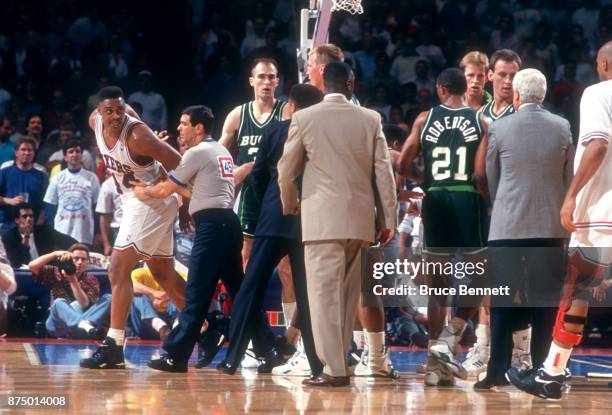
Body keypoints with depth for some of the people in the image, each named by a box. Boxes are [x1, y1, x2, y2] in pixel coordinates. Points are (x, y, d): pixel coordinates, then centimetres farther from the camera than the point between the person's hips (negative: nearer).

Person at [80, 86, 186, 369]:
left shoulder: (137, 136, -26)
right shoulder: (96, 122, -6)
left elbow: (179, 165, -20)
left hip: (152, 203, -9)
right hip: (134, 203, 9)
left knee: (118, 270, -13)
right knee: (162, 273, 19)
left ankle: (113, 346, -13)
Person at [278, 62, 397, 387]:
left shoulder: (304, 118, -1)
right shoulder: (370, 119, 4)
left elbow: (286, 170, 5)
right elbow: (384, 172, 5)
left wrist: (290, 205, 23)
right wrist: (388, 219, 11)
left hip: (322, 216, -3)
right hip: (360, 217, 3)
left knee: (325, 292, -4)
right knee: (348, 292, 14)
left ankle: (334, 369, -10)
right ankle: (340, 359, 20)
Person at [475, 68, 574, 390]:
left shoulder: (499, 129, -3)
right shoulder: (562, 128, 1)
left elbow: (490, 178, 7)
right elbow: (569, 179, 7)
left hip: (507, 226, -1)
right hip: (550, 226, 1)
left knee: (503, 301, 4)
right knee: (545, 301, 4)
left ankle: (497, 371, 1)